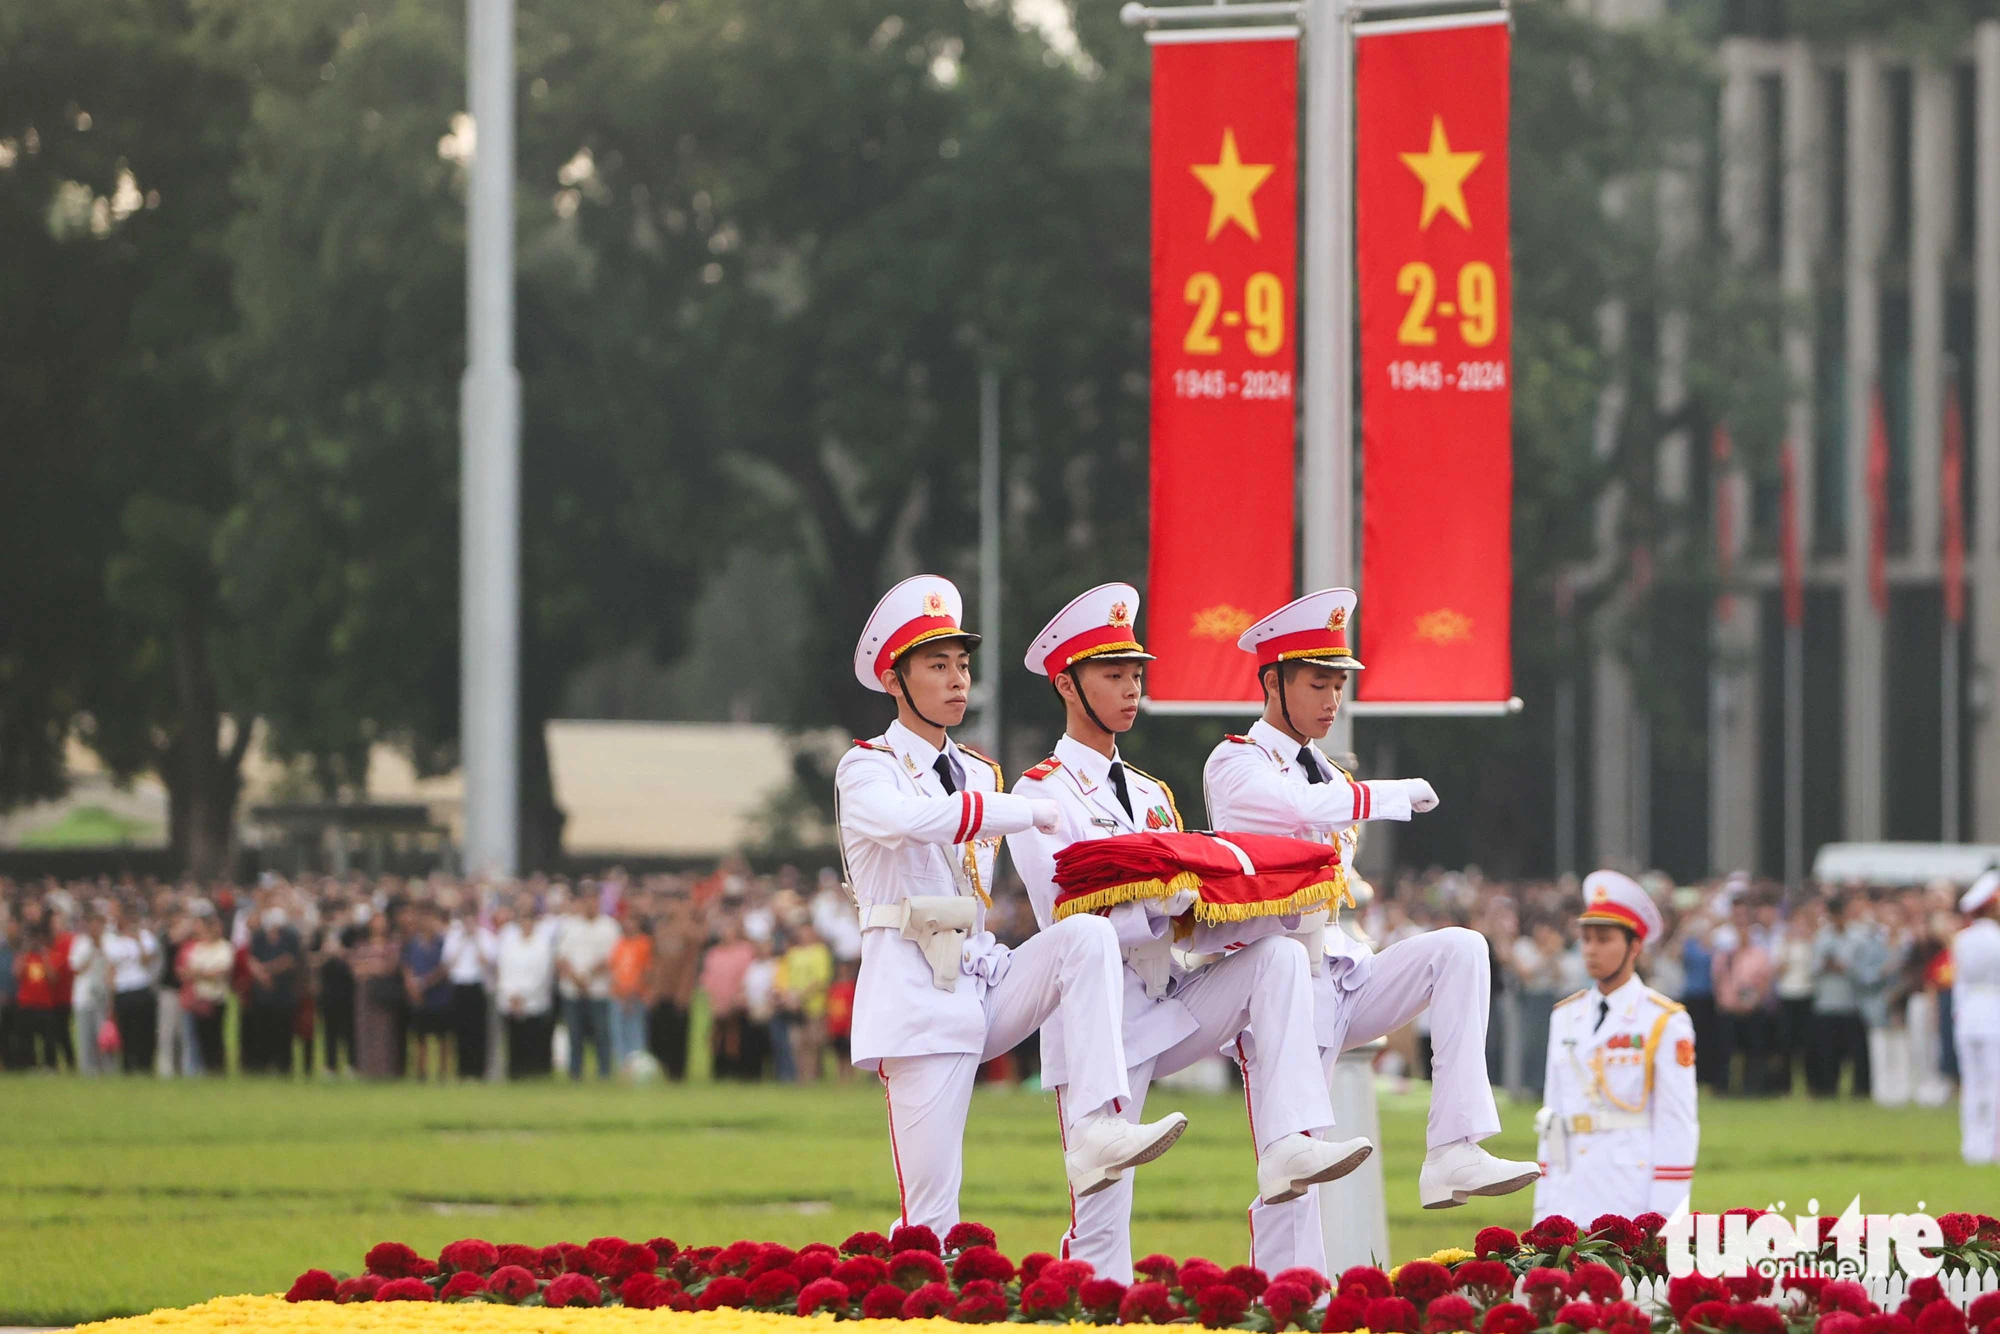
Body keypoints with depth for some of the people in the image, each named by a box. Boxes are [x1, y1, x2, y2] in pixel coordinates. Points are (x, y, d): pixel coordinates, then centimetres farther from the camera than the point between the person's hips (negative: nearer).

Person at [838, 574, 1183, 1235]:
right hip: (915, 990, -5)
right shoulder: (867, 768, -1)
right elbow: (911, 819, -25)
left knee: (1086, 935, -24)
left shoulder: (981, 776, 19)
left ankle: (1094, 1130, -34)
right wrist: (1032, 812, -22)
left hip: (984, 976, 5)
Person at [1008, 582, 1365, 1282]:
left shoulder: (1151, 796, 19)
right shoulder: (1043, 793, -3)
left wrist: (1250, 911, -5)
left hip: (1170, 1004, 6)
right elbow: (1066, 915, -16)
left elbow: (1186, 925, 15)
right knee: (1103, 1212, -8)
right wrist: (1168, 902, -27)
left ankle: (1289, 1145, -31)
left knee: (1278, 957, -17)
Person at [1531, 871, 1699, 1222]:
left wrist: (1664, 1217, -11)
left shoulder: (1665, 1022, -2)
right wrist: (1544, 1206, 12)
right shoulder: (1565, 1018, 14)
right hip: (1569, 1205, 5)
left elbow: (1676, 1124, -5)